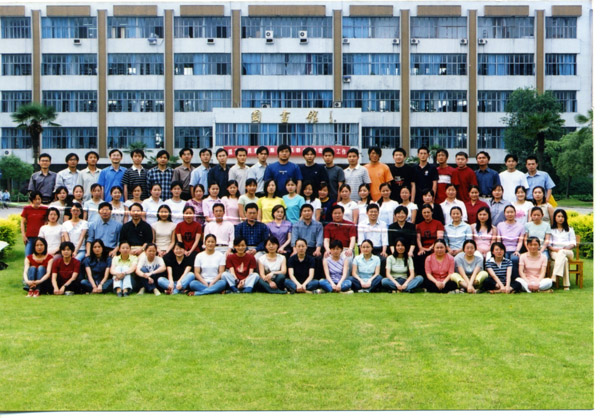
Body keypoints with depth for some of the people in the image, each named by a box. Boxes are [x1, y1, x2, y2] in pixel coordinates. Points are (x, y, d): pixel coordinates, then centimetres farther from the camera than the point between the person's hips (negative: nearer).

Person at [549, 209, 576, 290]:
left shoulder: (569, 230, 23)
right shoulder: (551, 230, 19)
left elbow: (573, 243, 12)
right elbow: (548, 244, 7)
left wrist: (568, 247, -11)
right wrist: (554, 249, -14)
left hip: (568, 252, 0)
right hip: (555, 252, 0)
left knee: (562, 253, -39)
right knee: (564, 259, -37)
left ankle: (554, 277, -53)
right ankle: (566, 284, -46)